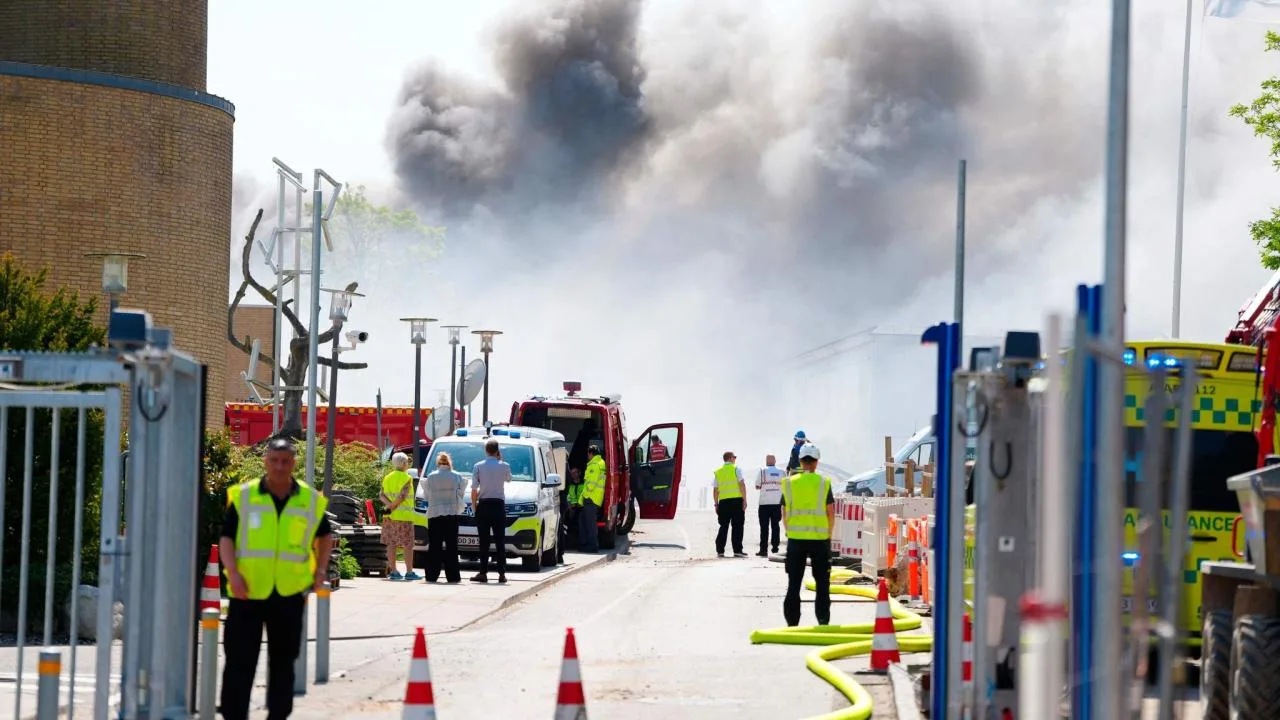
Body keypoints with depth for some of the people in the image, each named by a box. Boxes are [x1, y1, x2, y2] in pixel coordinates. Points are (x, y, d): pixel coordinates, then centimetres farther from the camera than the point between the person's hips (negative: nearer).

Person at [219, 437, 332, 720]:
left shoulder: (311, 501, 5)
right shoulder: (243, 496, -1)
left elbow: (325, 534, 21)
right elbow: (226, 537, 0)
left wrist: (321, 570, 9)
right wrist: (232, 572, -15)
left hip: (289, 594, 2)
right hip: (248, 592, -2)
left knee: (283, 660, 11)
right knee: (240, 660, -2)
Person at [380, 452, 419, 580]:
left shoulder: (387, 478, 11)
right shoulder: (406, 478, -8)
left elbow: (382, 495, 3)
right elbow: (402, 496, -17)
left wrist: (389, 505, -10)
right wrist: (392, 507, -11)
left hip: (389, 517, 6)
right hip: (404, 516, -6)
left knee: (391, 544, 7)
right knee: (408, 545, -2)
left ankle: (393, 571, 6)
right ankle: (409, 572, -3)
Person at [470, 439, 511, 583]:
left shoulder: (479, 467, -3)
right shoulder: (504, 466, -1)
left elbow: (474, 490, -4)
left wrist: (474, 506, 8)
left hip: (483, 506, -1)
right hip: (498, 505, 1)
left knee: (484, 541, 1)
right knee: (500, 541, 2)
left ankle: (483, 572, -2)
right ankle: (502, 573, -2)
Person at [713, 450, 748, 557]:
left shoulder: (718, 472, 12)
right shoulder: (736, 469, -1)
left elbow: (715, 490, 12)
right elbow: (742, 484, -9)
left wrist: (716, 504, 17)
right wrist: (744, 500, -8)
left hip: (723, 501, 4)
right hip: (736, 500, -4)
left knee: (723, 526, 8)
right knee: (737, 526, -1)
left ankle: (719, 551, 5)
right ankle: (737, 550, -5)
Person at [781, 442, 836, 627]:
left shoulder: (789, 483, 1)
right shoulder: (823, 483, -4)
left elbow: (784, 514, 5)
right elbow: (831, 514, -2)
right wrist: (828, 535, 10)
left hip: (796, 538, 1)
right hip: (819, 539, -1)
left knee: (794, 583, 7)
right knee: (822, 583, 8)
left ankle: (792, 621, 5)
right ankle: (823, 620, 7)